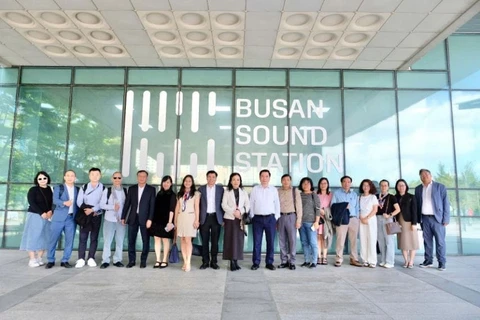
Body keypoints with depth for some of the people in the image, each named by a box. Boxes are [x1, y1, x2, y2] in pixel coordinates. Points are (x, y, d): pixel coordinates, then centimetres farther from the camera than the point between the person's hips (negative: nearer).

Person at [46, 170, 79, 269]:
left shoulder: (78, 190, 13)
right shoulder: (58, 187, 5)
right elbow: (55, 200, -10)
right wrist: (64, 203, -28)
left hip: (71, 218, 2)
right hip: (59, 217, -2)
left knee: (69, 240, 2)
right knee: (53, 239, 1)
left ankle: (65, 261, 13)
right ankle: (51, 260, 14)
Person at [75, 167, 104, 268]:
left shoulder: (103, 188, 0)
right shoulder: (84, 187, 6)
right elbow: (79, 202, 0)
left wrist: (92, 210, -18)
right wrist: (86, 209, -14)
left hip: (97, 216, -1)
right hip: (85, 215, 1)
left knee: (94, 238, 4)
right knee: (83, 237, 0)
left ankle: (91, 258, 11)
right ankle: (81, 259, 5)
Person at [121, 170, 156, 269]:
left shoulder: (151, 189, 0)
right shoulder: (131, 188, 8)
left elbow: (152, 205, -4)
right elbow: (127, 203, 9)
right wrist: (123, 217, 5)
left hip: (144, 218, -2)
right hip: (133, 217, 2)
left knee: (145, 241, 4)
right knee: (131, 240, 5)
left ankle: (143, 261, 16)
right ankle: (131, 260, 17)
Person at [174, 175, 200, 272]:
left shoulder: (196, 193, 4)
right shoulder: (180, 194, 16)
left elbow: (197, 207, -2)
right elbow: (177, 207, 15)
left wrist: (197, 220, -9)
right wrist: (175, 220, 10)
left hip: (190, 217, -4)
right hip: (181, 217, 4)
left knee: (188, 240, -11)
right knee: (182, 240, 2)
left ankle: (188, 263, -10)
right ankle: (185, 262, 6)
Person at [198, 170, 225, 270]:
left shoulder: (220, 189, 6)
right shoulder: (201, 189, 6)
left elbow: (222, 204, 5)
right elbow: (198, 204, 5)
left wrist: (223, 218, -1)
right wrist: (197, 219, -1)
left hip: (216, 217, 0)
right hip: (204, 218, 0)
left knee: (215, 241, 5)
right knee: (204, 241, 4)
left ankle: (214, 261, 15)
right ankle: (205, 261, 14)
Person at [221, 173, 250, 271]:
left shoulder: (244, 192, 13)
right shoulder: (227, 192, 8)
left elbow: (247, 205, 5)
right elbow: (224, 205, -3)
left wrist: (240, 211, -13)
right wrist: (233, 212, -15)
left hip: (240, 219, 2)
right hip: (230, 218, -2)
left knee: (239, 240, 0)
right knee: (230, 240, -4)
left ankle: (236, 261, 6)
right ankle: (232, 262, -1)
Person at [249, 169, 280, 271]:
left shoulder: (274, 189, 5)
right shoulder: (255, 189, 4)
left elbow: (277, 204, 6)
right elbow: (251, 204, 5)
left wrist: (276, 217, 1)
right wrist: (252, 217, 1)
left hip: (270, 218, 1)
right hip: (258, 218, 0)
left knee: (270, 241, 5)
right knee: (257, 242, 3)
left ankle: (269, 263, 15)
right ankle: (256, 263, 11)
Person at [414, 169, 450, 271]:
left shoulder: (440, 187, 0)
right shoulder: (418, 189, 10)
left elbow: (446, 203, -3)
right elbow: (417, 204, 11)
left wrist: (446, 219, -9)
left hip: (437, 218, -3)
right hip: (424, 218, 3)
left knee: (440, 242, 0)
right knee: (427, 241, 8)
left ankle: (442, 262, 9)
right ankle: (428, 261, 17)